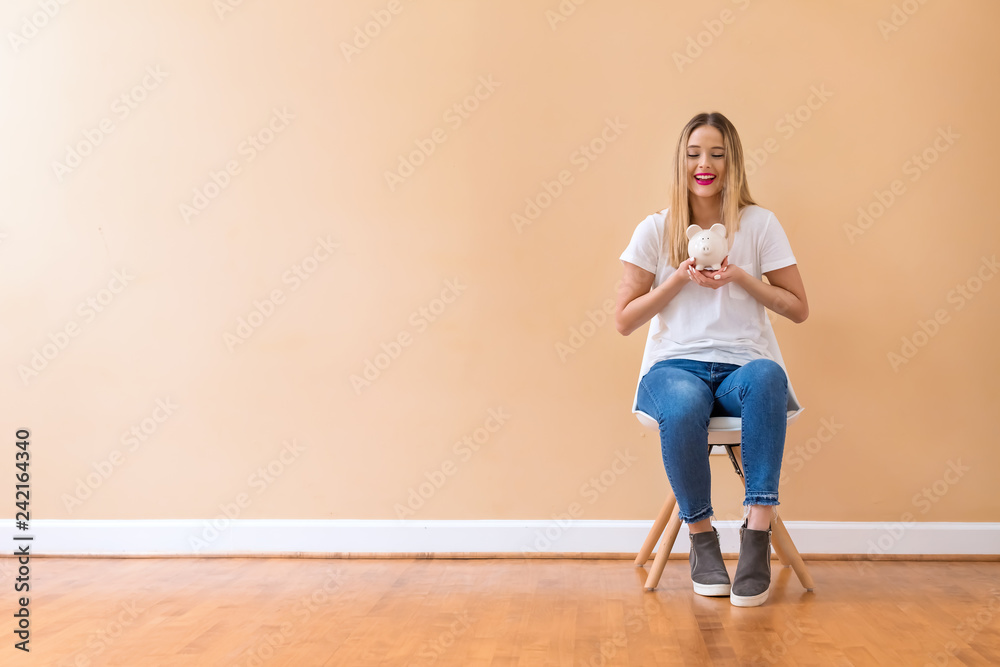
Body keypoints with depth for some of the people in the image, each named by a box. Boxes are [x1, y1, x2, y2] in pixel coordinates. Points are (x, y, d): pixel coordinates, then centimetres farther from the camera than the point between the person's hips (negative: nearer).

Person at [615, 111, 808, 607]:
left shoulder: (759, 224, 7)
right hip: (676, 365, 0)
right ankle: (701, 537, -17)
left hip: (742, 365, 0)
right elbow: (624, 320, 6)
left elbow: (798, 308, 9)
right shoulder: (656, 230, 8)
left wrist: (741, 278, -6)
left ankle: (757, 530, -35)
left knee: (767, 377, -37)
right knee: (683, 406, -37)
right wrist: (680, 277, -6)